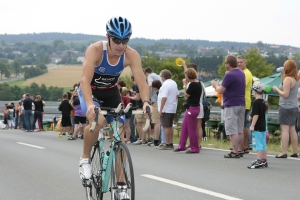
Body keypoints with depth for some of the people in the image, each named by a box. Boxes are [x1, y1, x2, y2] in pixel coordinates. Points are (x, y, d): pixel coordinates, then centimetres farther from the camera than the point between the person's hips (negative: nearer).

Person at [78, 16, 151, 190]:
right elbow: (85, 80, -42)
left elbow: (142, 81, -32)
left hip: (111, 92, 3)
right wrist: (90, 104, -58)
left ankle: (121, 182, 5)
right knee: (97, 120, -32)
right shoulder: (95, 50, -34)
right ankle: (85, 158, -8)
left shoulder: (132, 55, -26)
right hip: (90, 91, -3)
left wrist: (146, 102, -52)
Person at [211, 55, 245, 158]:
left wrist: (215, 85, 5)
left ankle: (235, 152, -8)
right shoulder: (241, 73, 11)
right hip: (241, 104, 9)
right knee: (240, 130, 11)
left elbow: (221, 90, -15)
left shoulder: (229, 75, -17)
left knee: (232, 130, -6)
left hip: (231, 105, -9)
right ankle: (239, 150, 14)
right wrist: (219, 85, 24)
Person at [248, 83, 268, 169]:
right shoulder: (263, 102, 12)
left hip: (257, 127, -9)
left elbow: (256, 115, -20)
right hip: (263, 126, 9)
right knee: (263, 144, 13)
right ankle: (264, 160, 18)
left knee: (258, 144, -7)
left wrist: (252, 125, -18)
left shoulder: (256, 102, -15)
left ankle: (259, 161, -8)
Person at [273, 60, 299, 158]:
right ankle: (295, 152, 16)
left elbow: (285, 94, -20)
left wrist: (277, 89, -5)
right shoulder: (295, 79, 11)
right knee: (292, 130, 13)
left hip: (286, 107, -9)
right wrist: (282, 75, 14)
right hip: (294, 107, 9)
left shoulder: (288, 79, -16)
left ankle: (284, 152, -12)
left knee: (285, 129, -9)